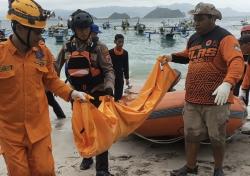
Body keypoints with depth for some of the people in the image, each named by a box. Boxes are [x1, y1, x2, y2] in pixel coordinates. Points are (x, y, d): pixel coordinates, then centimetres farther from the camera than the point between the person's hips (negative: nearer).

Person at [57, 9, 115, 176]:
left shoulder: (98, 47, -7)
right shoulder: (67, 48, 2)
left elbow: (109, 70, -13)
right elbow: (55, 69, 14)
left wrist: (109, 87, -29)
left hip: (97, 95, -3)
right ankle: (87, 156, 40)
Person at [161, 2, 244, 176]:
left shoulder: (225, 38, -12)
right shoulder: (193, 39, 12)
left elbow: (237, 62, -26)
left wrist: (228, 83, -42)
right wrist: (173, 57, 15)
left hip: (216, 100, -6)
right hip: (191, 99, 6)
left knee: (217, 138, 9)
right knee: (191, 134, 15)